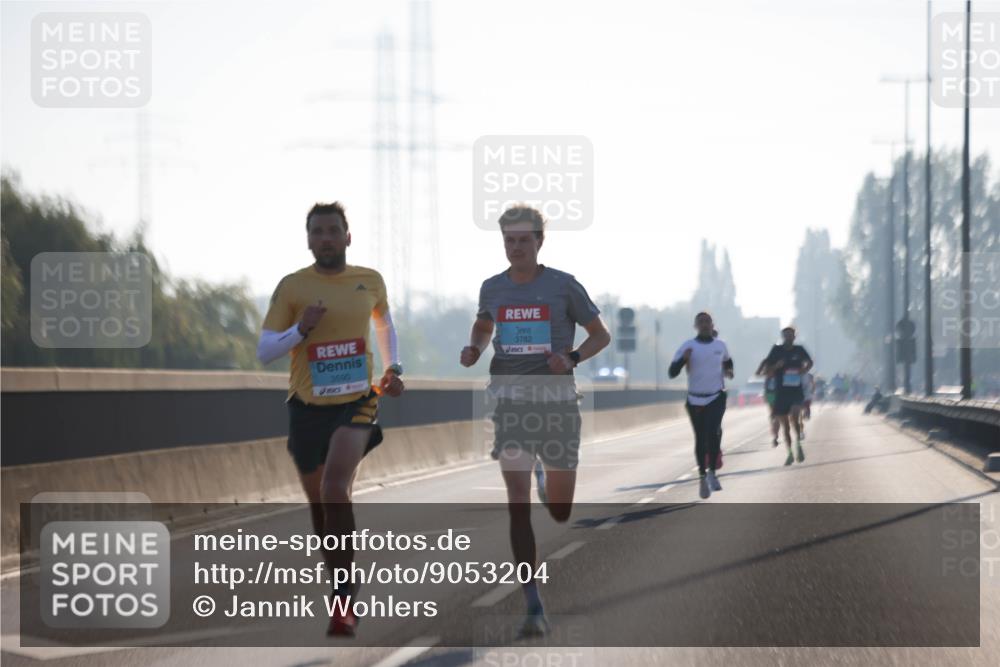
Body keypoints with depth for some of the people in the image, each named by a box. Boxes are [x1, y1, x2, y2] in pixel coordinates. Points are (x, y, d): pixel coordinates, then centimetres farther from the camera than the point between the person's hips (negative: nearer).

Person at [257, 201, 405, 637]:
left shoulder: (370, 281, 5)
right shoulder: (292, 287, -3)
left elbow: (385, 324, 26)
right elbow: (263, 352, -4)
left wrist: (392, 367, 13)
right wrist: (301, 330, -19)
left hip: (357, 402, -1)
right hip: (308, 407, 1)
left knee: (335, 492, -23)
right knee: (319, 504, 10)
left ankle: (343, 601, -20)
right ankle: (343, 590, 31)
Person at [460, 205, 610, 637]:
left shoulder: (563, 286, -2)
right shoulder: (492, 288, 7)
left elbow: (601, 335, 6)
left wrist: (572, 358, -13)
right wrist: (473, 350, 5)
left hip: (555, 398, -1)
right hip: (509, 398, 1)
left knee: (560, 512, 8)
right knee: (518, 504, -11)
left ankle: (548, 477, 48)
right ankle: (534, 609, -10)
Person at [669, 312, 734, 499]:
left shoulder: (720, 346, 5)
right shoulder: (687, 346, -4)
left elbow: (727, 361, 27)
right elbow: (672, 373, -9)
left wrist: (729, 371, 5)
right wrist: (683, 359, -26)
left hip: (717, 397, 0)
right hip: (695, 400, 0)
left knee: (713, 431, -21)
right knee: (700, 439, 6)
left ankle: (711, 472, -7)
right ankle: (702, 476, 22)